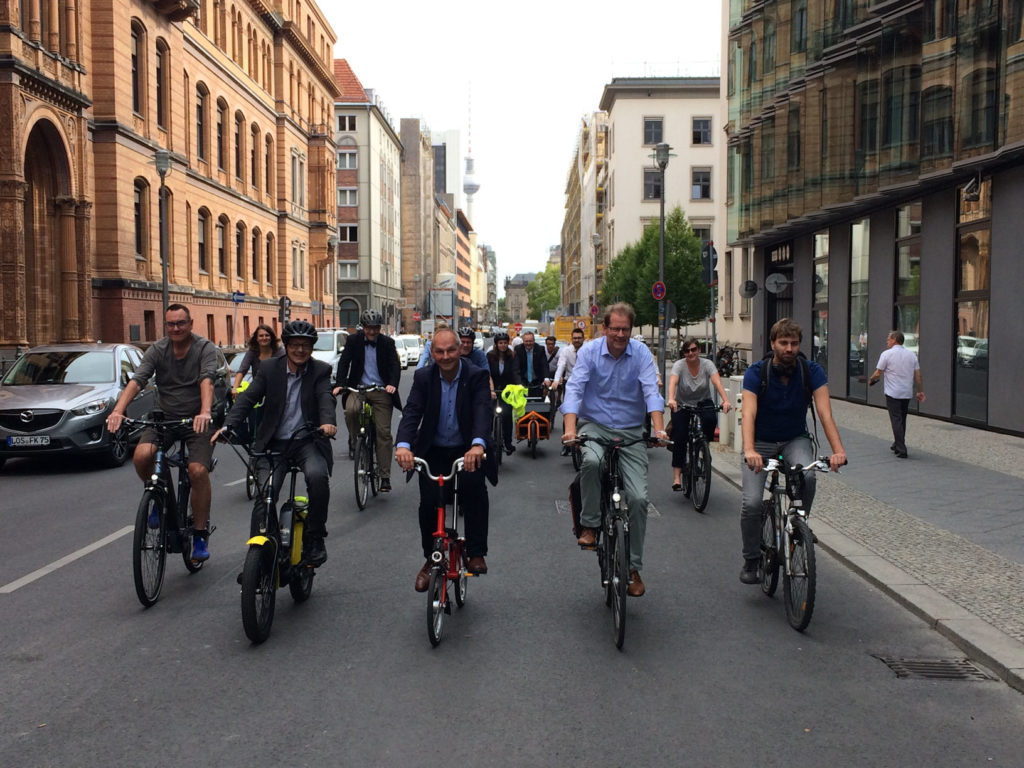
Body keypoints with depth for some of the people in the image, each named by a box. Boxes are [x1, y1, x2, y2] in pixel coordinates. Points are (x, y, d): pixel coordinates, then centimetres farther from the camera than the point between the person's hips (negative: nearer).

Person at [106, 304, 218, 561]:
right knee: (142, 456, -25)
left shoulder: (205, 348, -7)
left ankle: (200, 534, -4)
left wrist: (205, 412, -43)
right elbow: (137, 380, -12)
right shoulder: (157, 350, 1)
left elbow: (207, 380, -24)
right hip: (165, 417, 3)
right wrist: (118, 410, -30)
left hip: (196, 420, -3)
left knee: (198, 471, -21)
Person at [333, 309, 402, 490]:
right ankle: (354, 441, -4)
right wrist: (339, 384, -19)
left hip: (381, 391, 0)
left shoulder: (387, 343, 2)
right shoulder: (353, 340, 3)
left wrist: (392, 384, -24)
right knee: (351, 409, -34)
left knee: (384, 432, -5)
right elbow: (344, 362, -3)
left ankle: (385, 476, 1)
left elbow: (395, 365, -4)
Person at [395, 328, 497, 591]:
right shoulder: (423, 377, -5)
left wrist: (478, 444, -48)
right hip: (433, 451, 2)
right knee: (428, 502, -13)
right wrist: (403, 445, -38)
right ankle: (431, 560, 11)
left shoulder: (477, 376, -12)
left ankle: (476, 554, -14)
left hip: (468, 450, -2)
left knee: (474, 486, -29)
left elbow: (483, 411, -28)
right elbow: (411, 412, -17)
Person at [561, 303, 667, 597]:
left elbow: (651, 392, -12)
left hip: (630, 432, 1)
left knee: (638, 498, -9)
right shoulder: (589, 352, -4)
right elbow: (574, 390, -13)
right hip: (594, 426, -1)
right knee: (591, 461, -36)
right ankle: (590, 525, -13)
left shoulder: (641, 353, -2)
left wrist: (659, 429, -28)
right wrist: (570, 428, -30)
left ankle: (634, 568, 6)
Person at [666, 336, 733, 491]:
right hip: (682, 404, -1)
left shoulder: (707, 364, -12)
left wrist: (726, 401, -44)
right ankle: (677, 477, -13)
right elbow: (672, 382, -33)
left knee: (710, 419, -33)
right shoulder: (679, 365, -15)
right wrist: (671, 400, -53)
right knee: (679, 437, -17)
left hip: (703, 403, 1)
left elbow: (717, 382, -27)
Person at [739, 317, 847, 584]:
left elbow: (824, 412, -21)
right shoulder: (756, 373, -16)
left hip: (795, 440, 1)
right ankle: (751, 560, 5)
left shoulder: (812, 371, -12)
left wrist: (838, 450, -37)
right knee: (751, 503, -18)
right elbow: (748, 414, -29)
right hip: (761, 442, -1)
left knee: (807, 476, -33)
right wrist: (749, 450, -47)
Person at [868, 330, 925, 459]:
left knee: (896, 420, -4)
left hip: (893, 393, -6)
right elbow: (917, 374, 8)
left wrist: (871, 380, 12)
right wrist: (920, 391, 14)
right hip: (907, 393, 6)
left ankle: (901, 450, -9)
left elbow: (878, 373, -7)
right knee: (902, 420, 17)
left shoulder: (887, 354, -8)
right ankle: (897, 445, 28)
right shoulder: (911, 354, 8)